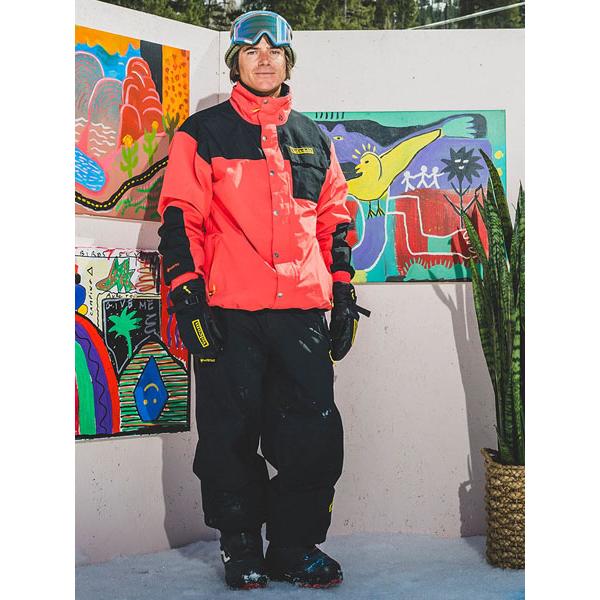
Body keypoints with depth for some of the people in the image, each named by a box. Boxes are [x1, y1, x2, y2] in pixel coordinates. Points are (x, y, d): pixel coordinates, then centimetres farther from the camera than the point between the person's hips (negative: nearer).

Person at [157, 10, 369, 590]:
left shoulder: (314, 141, 19)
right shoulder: (203, 133, 6)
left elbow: (334, 224, 21)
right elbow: (179, 217, 0)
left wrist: (343, 295, 14)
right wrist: (187, 296, -8)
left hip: (303, 314, 4)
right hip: (229, 314, -3)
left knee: (315, 435, 2)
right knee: (230, 436, 2)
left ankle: (295, 546, 18)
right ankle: (241, 548, 19)